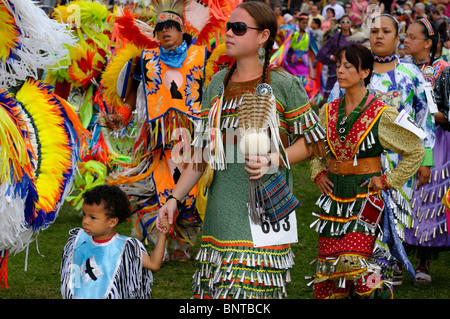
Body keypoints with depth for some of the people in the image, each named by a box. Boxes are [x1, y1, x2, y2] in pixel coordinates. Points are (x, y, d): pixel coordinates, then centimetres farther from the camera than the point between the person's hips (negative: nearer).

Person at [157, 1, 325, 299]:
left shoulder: (283, 84, -3)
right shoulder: (217, 85, 12)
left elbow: (312, 140, 0)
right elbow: (202, 151, 15)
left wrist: (274, 160, -16)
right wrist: (174, 198, 8)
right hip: (223, 205, 5)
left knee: (251, 288, -9)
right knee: (213, 289, 2)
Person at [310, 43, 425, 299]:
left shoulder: (381, 113, -7)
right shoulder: (328, 112, 6)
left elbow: (416, 151, 0)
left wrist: (388, 181, -4)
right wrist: (319, 174, 9)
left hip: (366, 196, -5)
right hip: (333, 195, 5)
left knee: (353, 260, -15)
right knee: (328, 262, 3)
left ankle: (381, 293, 11)